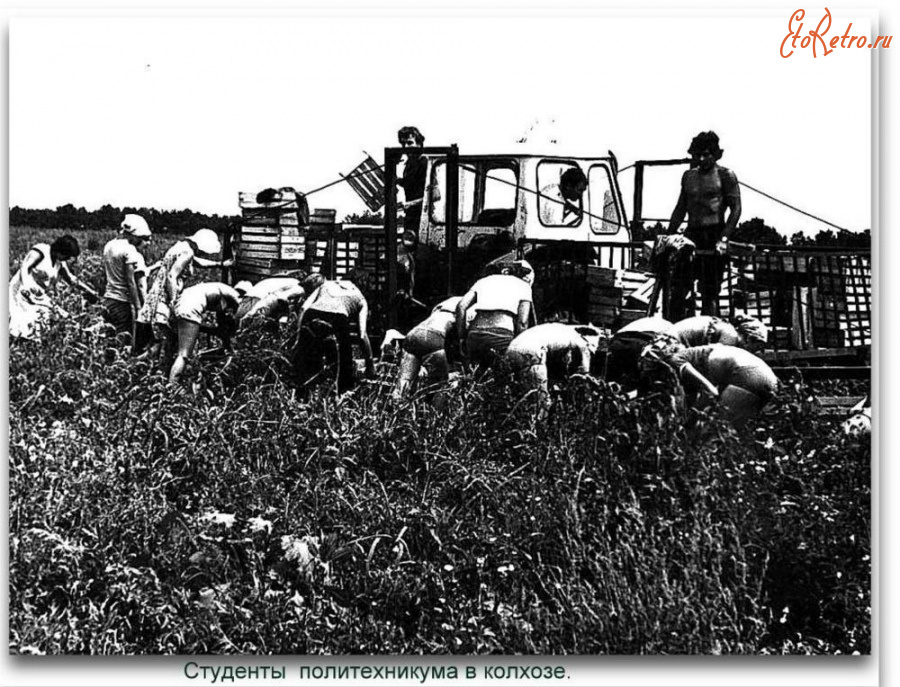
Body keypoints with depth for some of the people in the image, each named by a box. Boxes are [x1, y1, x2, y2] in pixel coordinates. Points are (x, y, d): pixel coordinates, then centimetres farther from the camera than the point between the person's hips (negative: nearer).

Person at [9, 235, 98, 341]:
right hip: (21, 292, -8)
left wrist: (88, 290, 18)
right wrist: (27, 287, -39)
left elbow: (70, 278, 21)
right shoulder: (40, 251, -14)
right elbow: (24, 267, -24)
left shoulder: (60, 262, 9)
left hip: (39, 297, 8)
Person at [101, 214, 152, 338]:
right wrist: (138, 307, -14)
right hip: (123, 303, -8)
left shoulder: (109, 246, 10)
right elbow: (131, 282, -17)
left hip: (108, 299, 8)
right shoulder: (129, 251, -14)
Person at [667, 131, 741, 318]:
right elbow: (680, 209, 22)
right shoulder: (688, 176, 17)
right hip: (692, 234, 5)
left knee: (709, 293, -5)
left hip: (714, 234, -5)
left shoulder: (725, 176, 1)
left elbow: (735, 209, -5)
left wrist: (724, 238, -16)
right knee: (677, 289, -4)